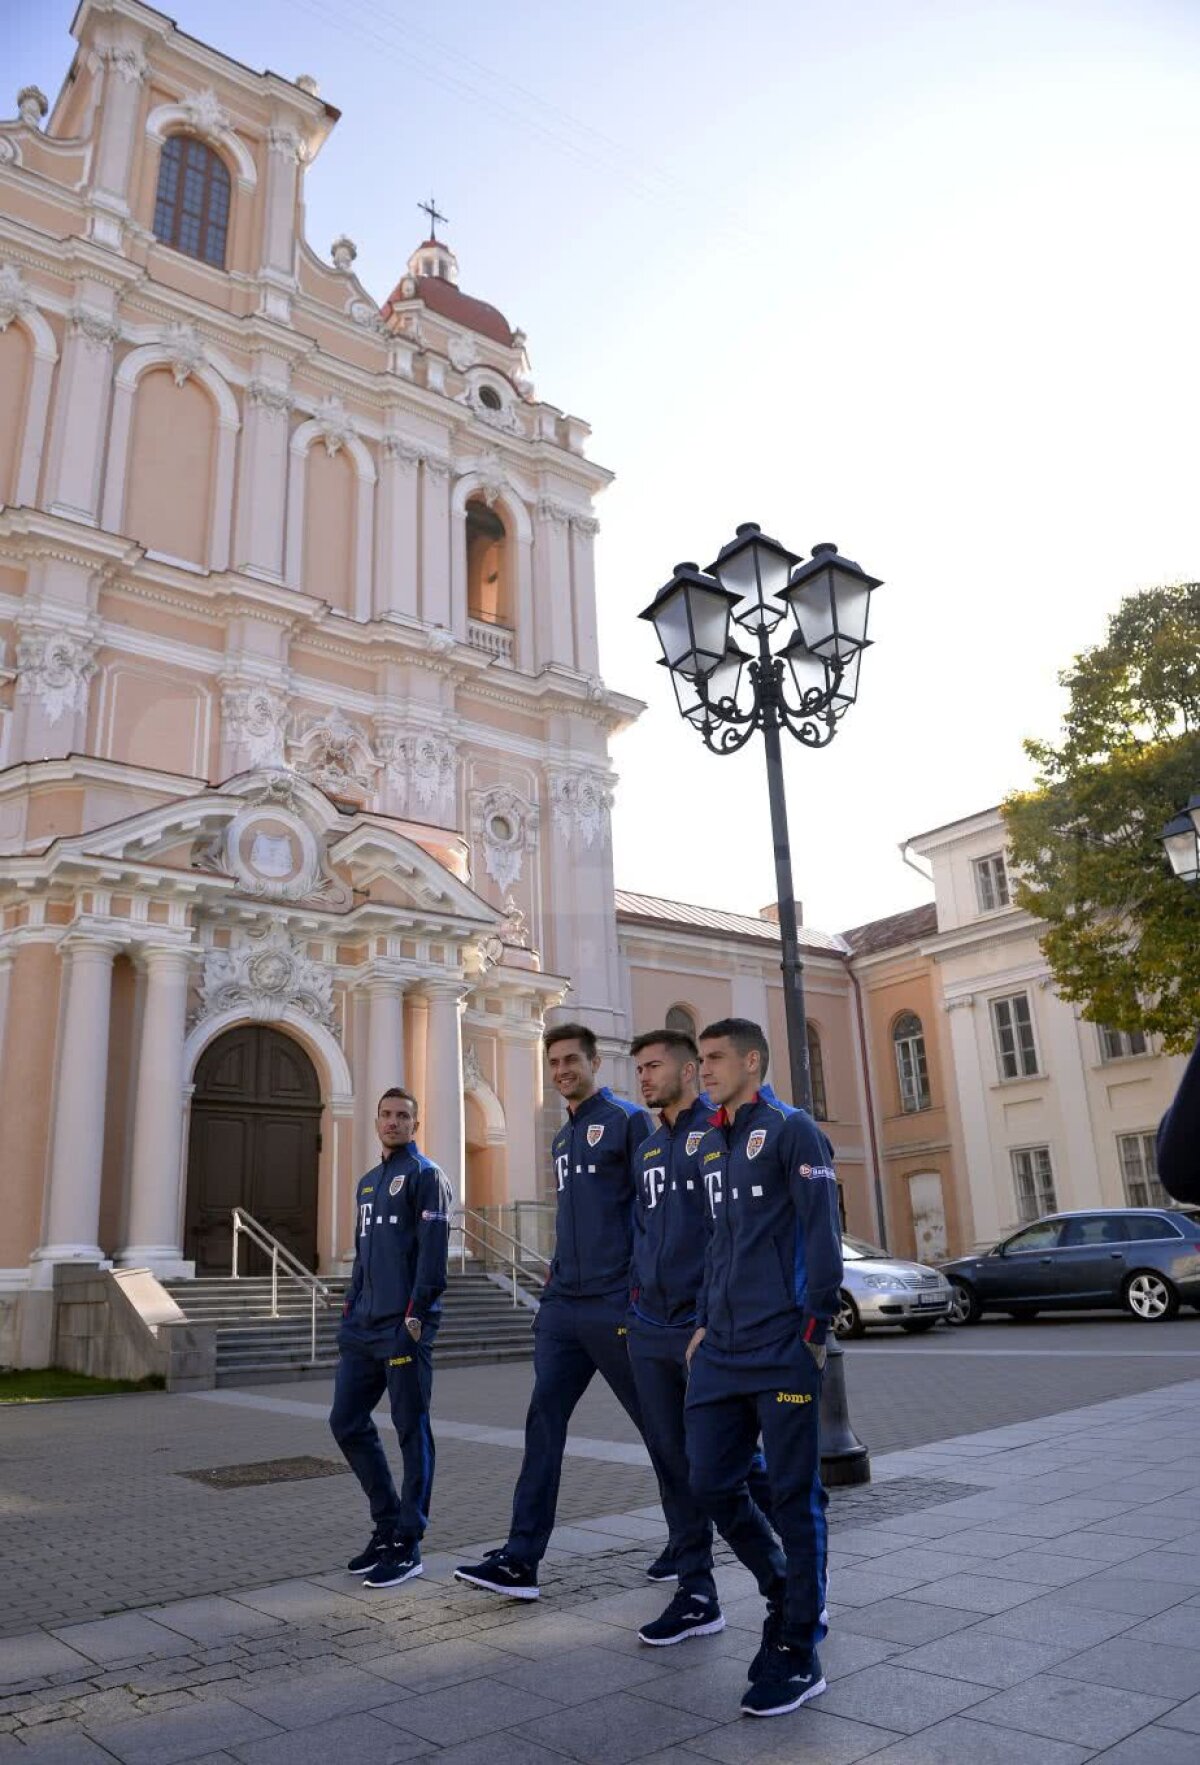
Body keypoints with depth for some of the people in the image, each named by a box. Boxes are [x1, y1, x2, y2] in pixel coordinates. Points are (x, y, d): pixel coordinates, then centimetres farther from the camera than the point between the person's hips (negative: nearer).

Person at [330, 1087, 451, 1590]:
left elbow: (432, 1252, -13)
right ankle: (388, 1525, 24)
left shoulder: (425, 1176, -5)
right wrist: (351, 1308, 14)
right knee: (347, 1423, 10)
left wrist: (415, 1316, -18)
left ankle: (407, 1545, 11)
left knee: (411, 1433, 1)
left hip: (403, 1327, -8)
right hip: (363, 1329, 8)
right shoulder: (368, 1182, 18)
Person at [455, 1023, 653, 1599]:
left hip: (615, 1305, -7)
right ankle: (521, 1559, 4)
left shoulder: (626, 1120, -6)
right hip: (562, 1306, 7)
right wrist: (557, 1272, 18)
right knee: (543, 1423, 1)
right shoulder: (563, 1138, 17)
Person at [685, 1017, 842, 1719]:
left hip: (782, 1351, -7)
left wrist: (814, 1331, -13)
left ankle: (798, 1654, 16)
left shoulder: (791, 1130, -6)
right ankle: (788, 1596, 32)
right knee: (713, 1485, 9)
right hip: (722, 1352, 8)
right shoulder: (714, 1147, 16)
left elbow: (823, 1235, -11)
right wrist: (706, 1324, 16)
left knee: (794, 1496, 2)